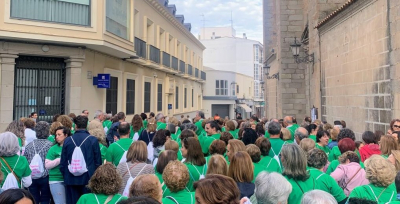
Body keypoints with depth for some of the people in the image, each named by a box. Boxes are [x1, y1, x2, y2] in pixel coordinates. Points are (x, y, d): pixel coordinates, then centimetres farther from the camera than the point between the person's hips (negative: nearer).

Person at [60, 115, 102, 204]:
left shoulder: (67, 140, -1)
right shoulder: (93, 140, -8)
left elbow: (62, 162, 3)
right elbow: (98, 161, -4)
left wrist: (65, 176, 17)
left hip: (71, 179, 2)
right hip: (88, 179, -2)